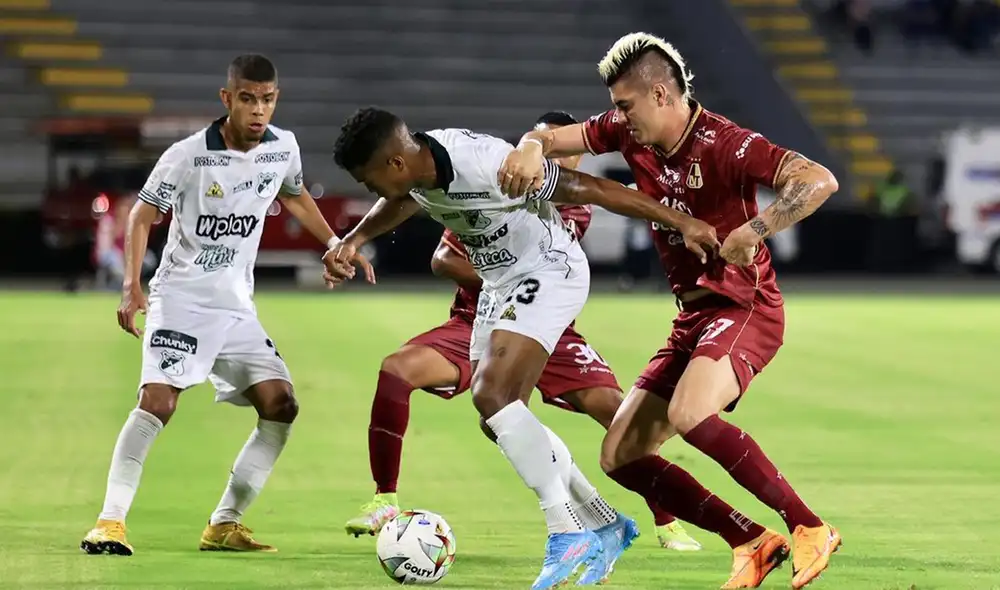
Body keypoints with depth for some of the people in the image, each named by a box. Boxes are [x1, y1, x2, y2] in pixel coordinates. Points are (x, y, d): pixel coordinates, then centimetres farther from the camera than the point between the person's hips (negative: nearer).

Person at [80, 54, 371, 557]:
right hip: (180, 297, -6)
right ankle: (110, 521, -19)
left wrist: (336, 244, 18)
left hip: (236, 306, 6)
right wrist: (131, 283, -19)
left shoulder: (283, 147, 0)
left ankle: (224, 524, 5)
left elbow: (294, 196, 22)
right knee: (158, 400, -24)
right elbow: (142, 215, -7)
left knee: (281, 406, -4)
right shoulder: (187, 156, -15)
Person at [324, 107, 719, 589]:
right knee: (500, 420, 10)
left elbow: (589, 189, -26)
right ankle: (603, 527, 22)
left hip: (548, 274, -9)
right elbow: (403, 201, 18)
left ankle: (569, 533, -19)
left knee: (492, 395, -25)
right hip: (500, 283, 9)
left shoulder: (488, 167, -33)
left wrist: (680, 222, -20)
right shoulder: (415, 166, -10)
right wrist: (352, 241, 3)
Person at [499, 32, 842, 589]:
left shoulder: (724, 144, -19)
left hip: (745, 306, -9)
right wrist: (532, 148, -13)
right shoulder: (628, 133, 3)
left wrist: (753, 230, -31)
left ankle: (811, 530, -24)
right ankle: (754, 543, 2)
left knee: (688, 414, -35)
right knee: (621, 456, 2)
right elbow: (556, 136, 10)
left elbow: (820, 181, -28)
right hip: (693, 315, 9)